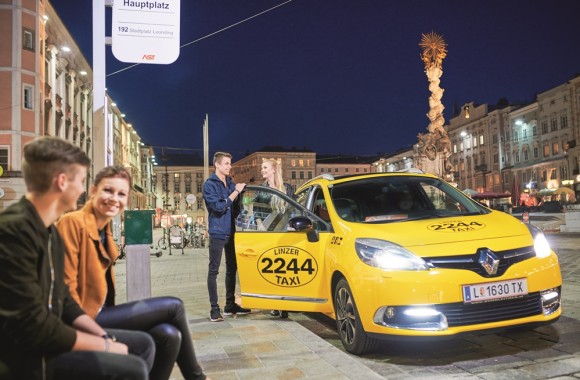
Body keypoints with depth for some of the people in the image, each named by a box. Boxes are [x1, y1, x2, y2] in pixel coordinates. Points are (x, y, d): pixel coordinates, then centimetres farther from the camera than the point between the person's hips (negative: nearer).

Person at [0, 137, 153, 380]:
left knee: (142, 343, 10)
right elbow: (32, 326, -25)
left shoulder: (50, 231, 10)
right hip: (25, 356, -10)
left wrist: (103, 336, -1)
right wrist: (105, 346, -15)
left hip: (46, 339, 10)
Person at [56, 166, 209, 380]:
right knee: (173, 306, -10)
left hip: (100, 313, 8)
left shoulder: (104, 229, 13)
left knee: (168, 335, -12)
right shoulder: (73, 222, -15)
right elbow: (66, 284, -18)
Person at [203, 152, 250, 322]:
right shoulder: (210, 184, -6)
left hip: (231, 231, 7)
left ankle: (230, 305, 23)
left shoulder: (231, 183, 12)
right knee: (214, 270, -2)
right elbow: (219, 207, -17)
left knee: (232, 268, 13)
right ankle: (214, 309, 1)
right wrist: (235, 192, -15)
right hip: (218, 232, -7)